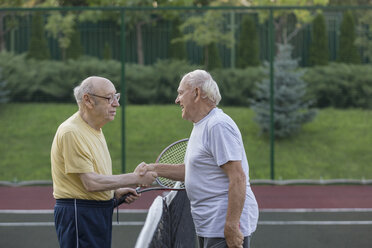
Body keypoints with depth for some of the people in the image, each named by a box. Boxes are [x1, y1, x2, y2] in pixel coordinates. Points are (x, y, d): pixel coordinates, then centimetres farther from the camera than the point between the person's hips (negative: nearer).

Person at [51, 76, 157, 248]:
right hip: (78, 214, -10)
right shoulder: (71, 132, -18)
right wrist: (136, 178, -18)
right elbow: (91, 183, -23)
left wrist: (116, 192, 6)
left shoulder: (95, 130, 14)